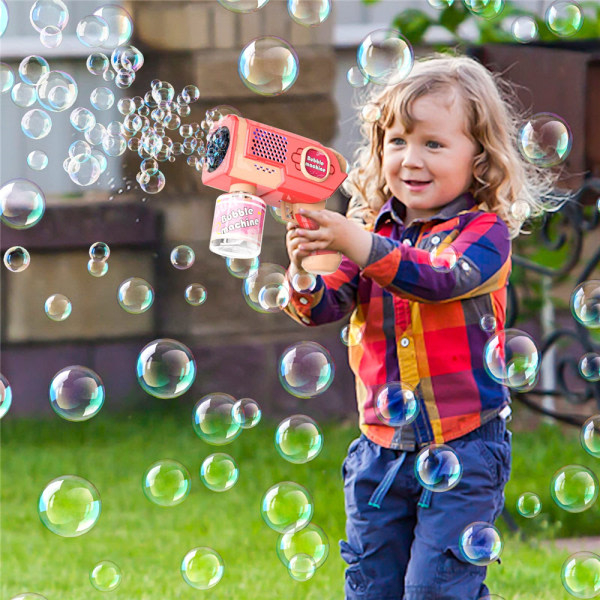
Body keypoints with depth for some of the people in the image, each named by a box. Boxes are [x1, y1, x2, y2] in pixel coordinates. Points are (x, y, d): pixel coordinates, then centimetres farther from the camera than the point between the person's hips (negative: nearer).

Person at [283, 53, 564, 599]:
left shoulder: (483, 231, -7)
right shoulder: (370, 227, 6)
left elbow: (443, 279, -27)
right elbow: (327, 306, -3)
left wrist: (360, 246, -41)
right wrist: (305, 277, -27)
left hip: (463, 446, -5)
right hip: (382, 447, 5)